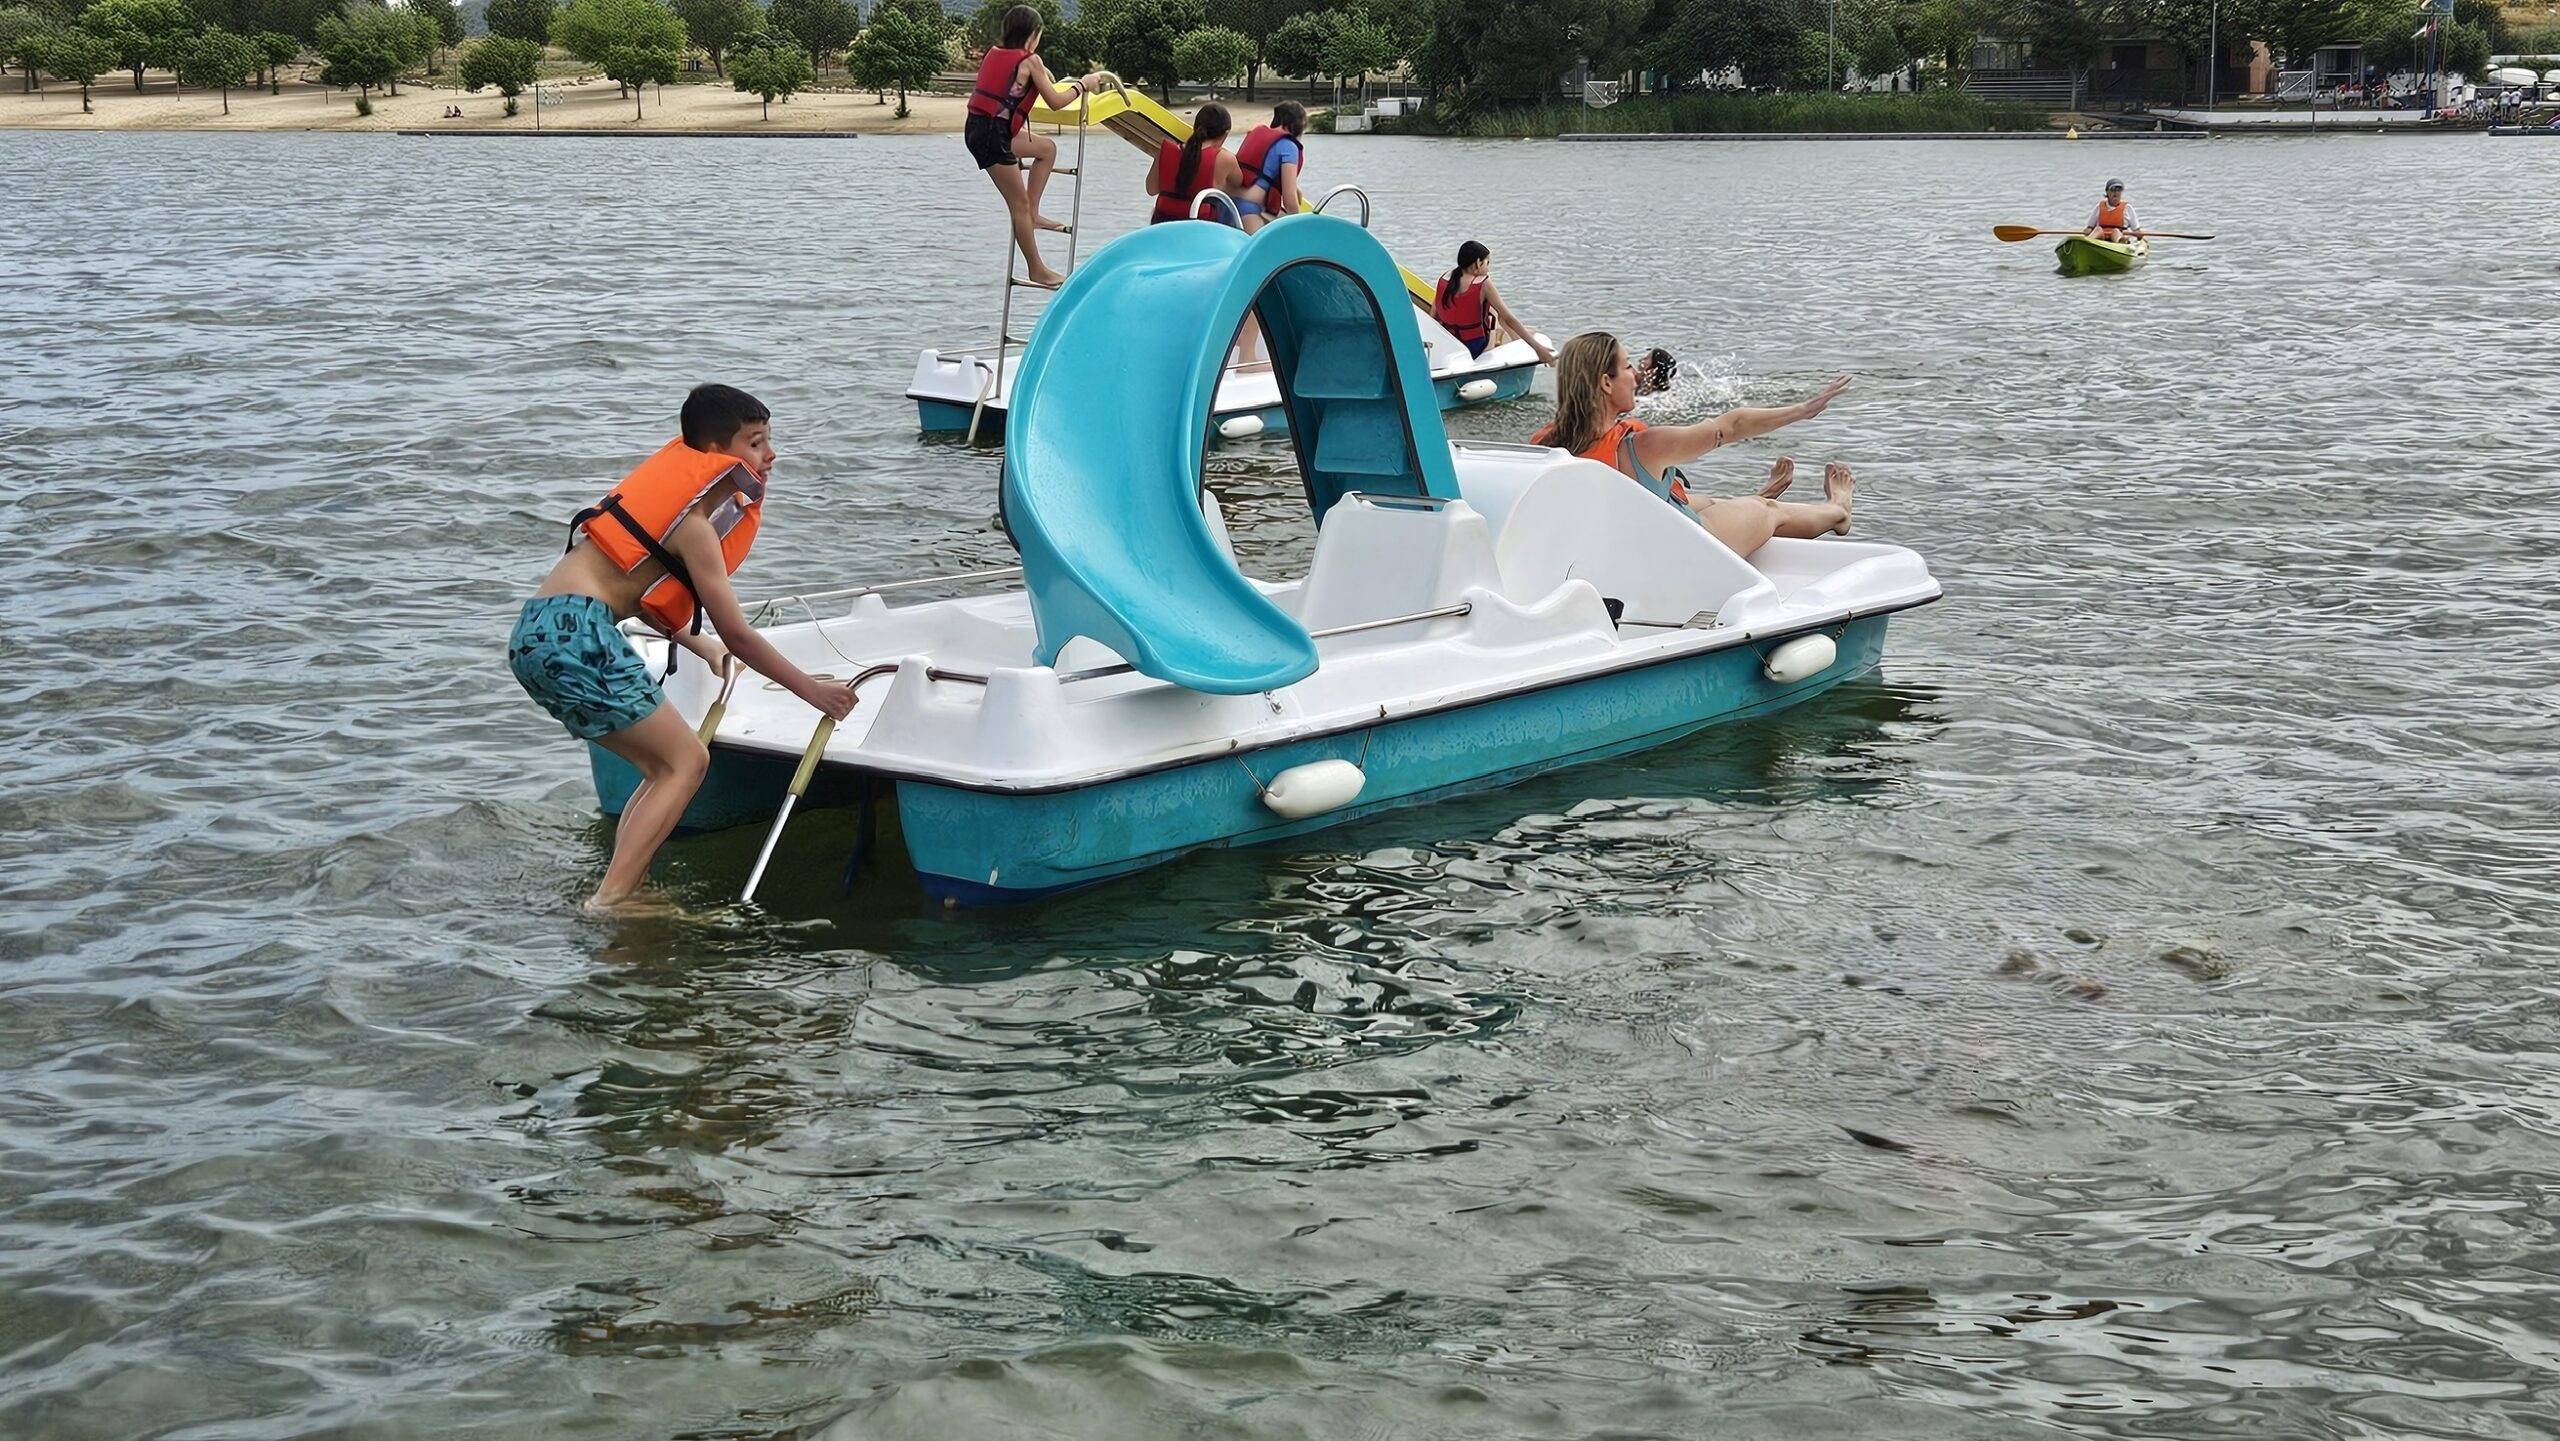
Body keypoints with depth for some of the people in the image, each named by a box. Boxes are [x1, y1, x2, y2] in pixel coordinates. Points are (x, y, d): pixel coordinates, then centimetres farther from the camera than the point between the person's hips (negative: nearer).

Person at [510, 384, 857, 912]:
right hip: (576, 634, -10)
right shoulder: (694, 525, -8)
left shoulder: (680, 493, 19)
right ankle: (607, 902, -13)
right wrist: (812, 690, 3)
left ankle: (618, 897, 8)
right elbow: (738, 636, -5)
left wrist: (707, 652, 36)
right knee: (686, 761, -6)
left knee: (663, 769, 15)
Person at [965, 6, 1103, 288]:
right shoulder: (1029, 60, -7)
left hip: (976, 127, 8)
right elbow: (1055, 102, -2)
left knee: (1047, 148, 24)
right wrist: (1082, 85, 12)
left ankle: (1033, 214, 20)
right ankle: (1036, 270, 6)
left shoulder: (994, 53, 13)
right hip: (992, 134, -8)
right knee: (1019, 203, 0)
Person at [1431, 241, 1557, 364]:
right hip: (1477, 349, -5)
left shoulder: (1443, 279, -5)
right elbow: (1509, 319, -19)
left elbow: (1433, 317, 3)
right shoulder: (1483, 285, -18)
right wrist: (1538, 348, -18)